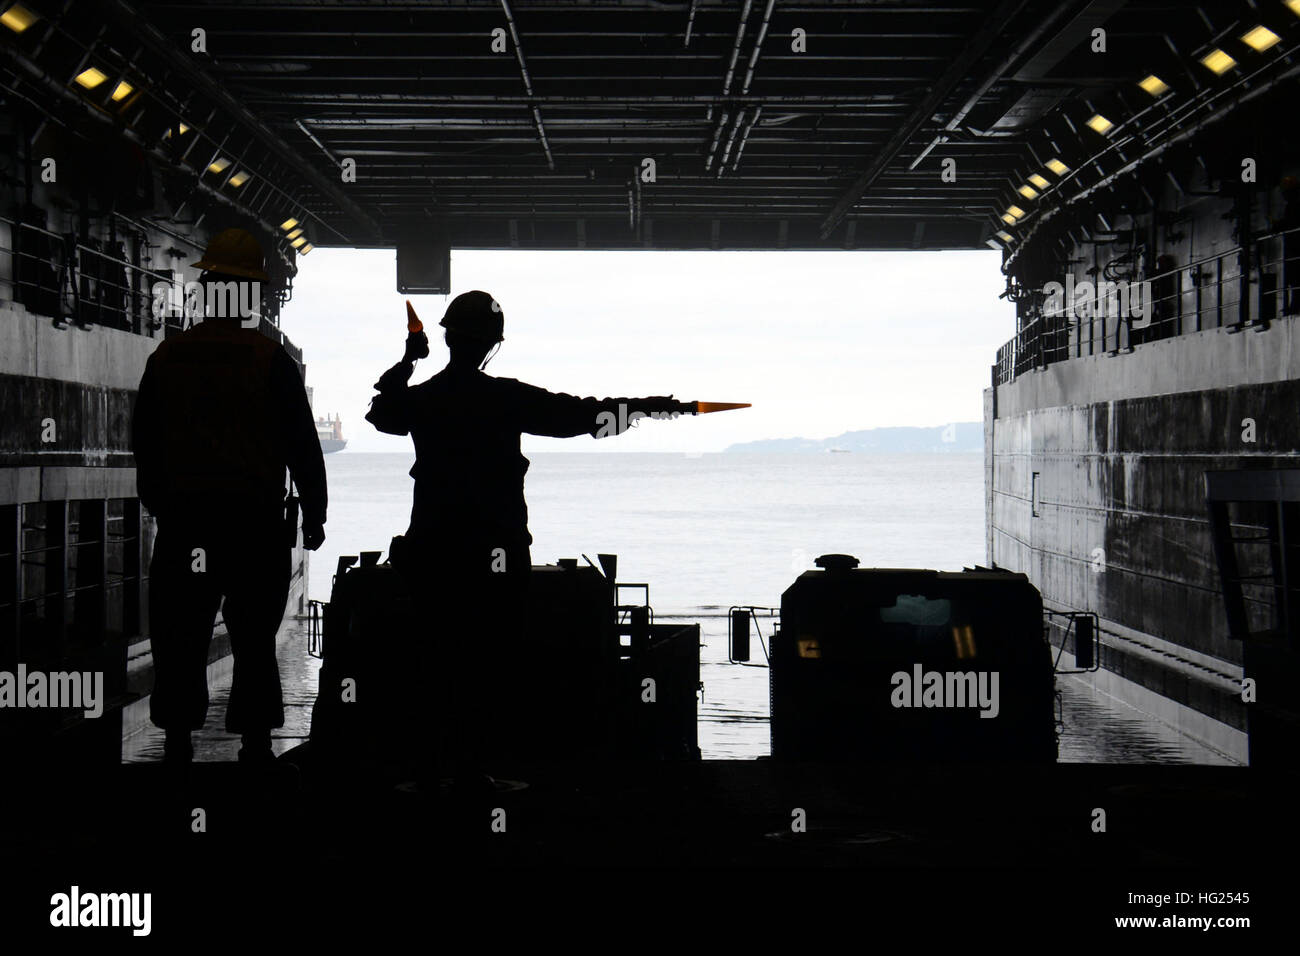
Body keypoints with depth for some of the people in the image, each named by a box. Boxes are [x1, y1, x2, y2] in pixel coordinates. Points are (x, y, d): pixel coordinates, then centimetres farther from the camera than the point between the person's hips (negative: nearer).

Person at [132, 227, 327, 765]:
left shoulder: (166, 357, 4)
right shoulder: (271, 361, -5)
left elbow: (143, 442, 11)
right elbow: (302, 443, -2)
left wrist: (158, 507, 23)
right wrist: (313, 516, 7)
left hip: (184, 519, 2)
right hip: (256, 520, -2)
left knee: (181, 639, 7)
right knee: (254, 640, 5)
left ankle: (177, 743, 9)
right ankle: (254, 743, 8)